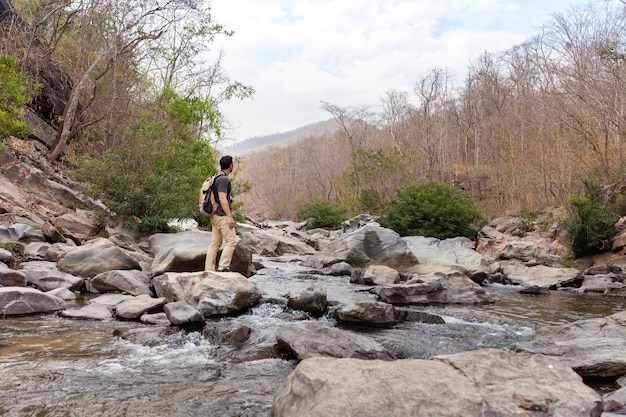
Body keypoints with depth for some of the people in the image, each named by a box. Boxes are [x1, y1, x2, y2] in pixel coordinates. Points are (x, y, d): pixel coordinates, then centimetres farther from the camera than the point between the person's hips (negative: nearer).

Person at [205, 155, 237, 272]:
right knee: (231, 241, -6)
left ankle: (208, 269, 9)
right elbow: (222, 199, -21)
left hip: (215, 215, 10)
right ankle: (223, 268, -7)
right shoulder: (224, 179, -14)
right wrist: (230, 216, -21)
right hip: (222, 216, -10)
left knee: (215, 244, 9)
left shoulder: (216, 178, 17)